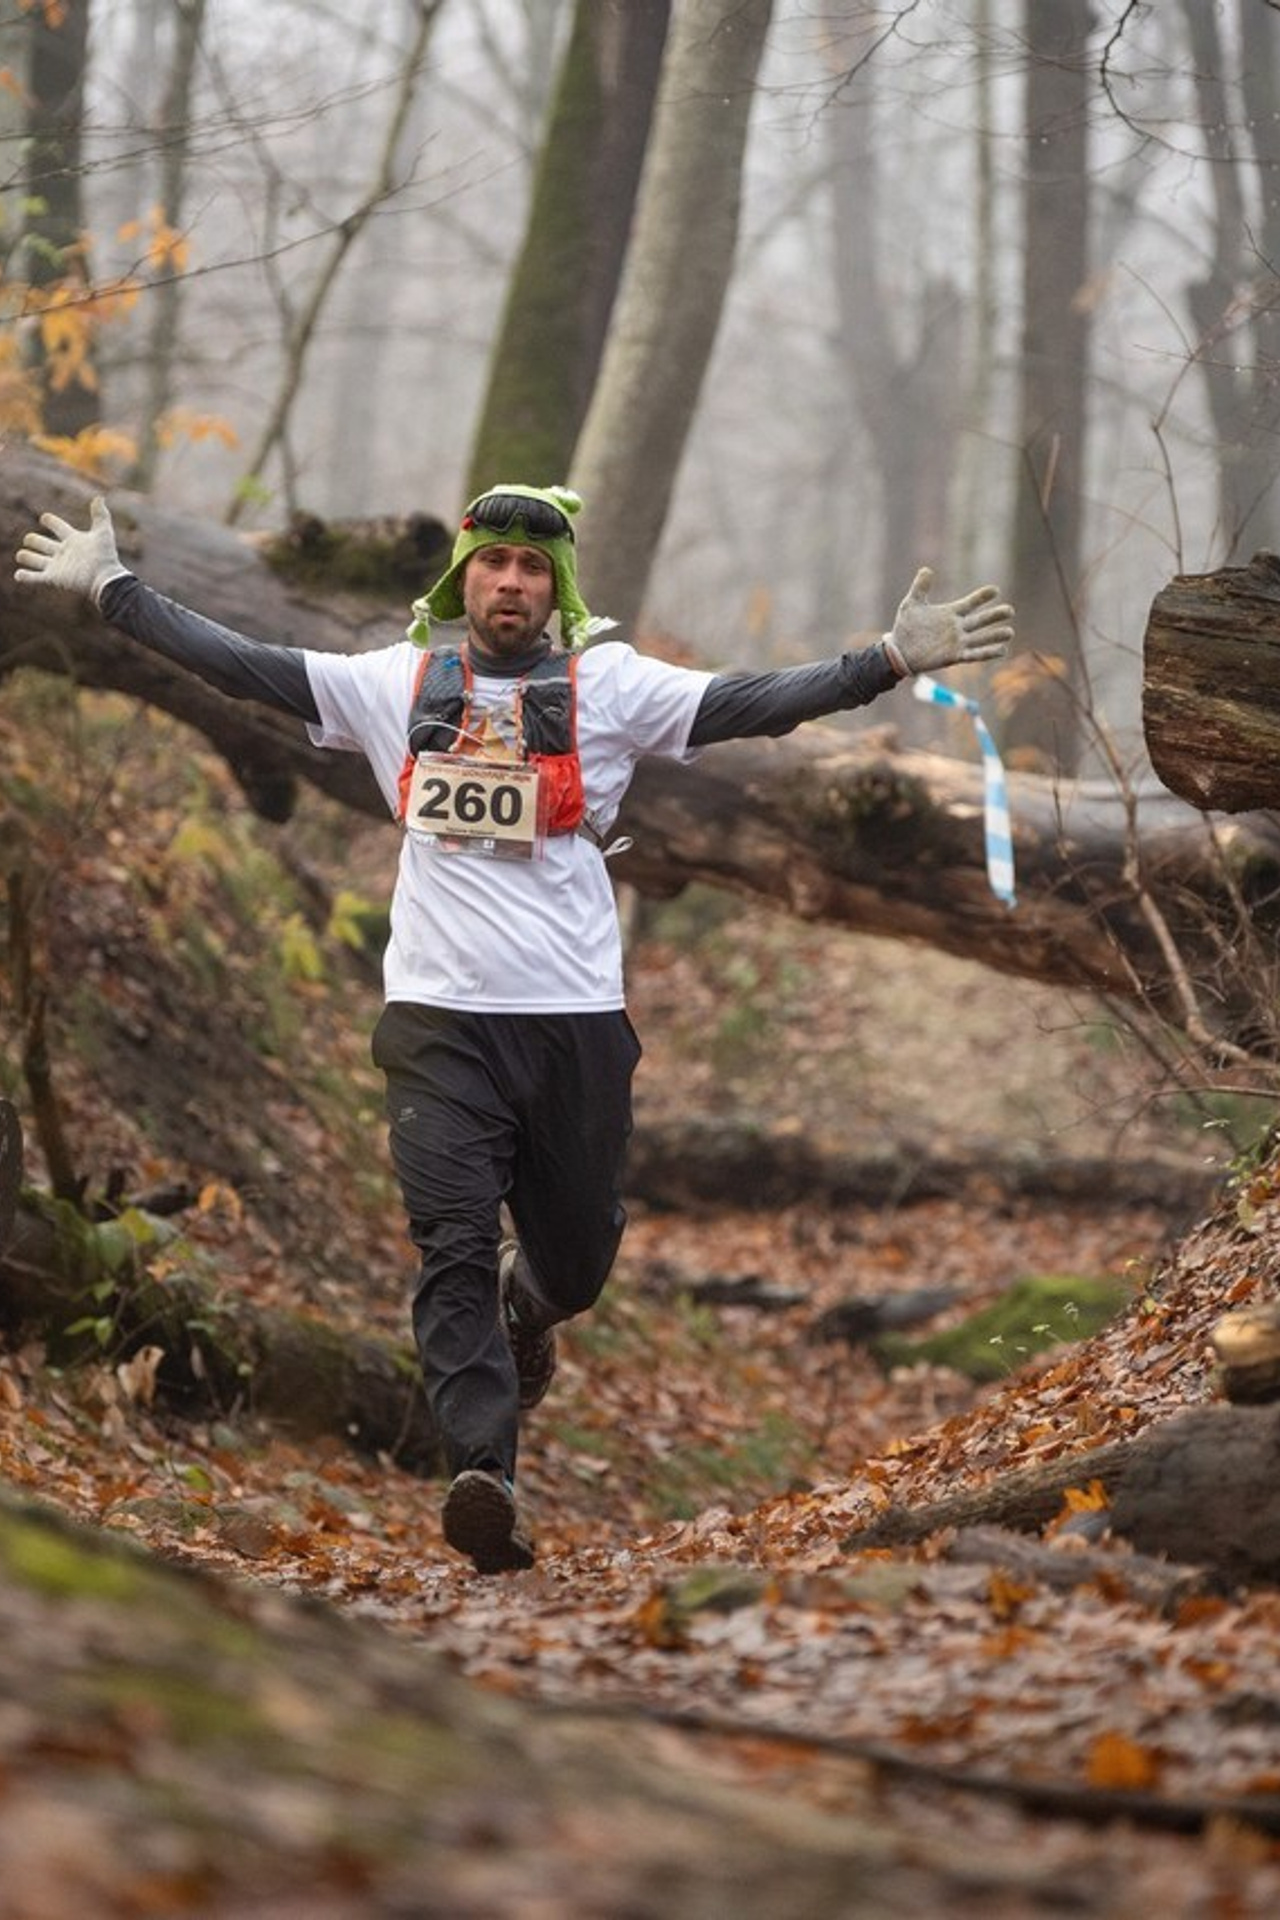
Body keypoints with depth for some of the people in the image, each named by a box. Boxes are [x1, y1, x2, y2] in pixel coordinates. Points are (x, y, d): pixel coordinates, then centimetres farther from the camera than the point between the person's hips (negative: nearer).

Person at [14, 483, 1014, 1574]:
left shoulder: (609, 685, 5)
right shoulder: (395, 684, 9)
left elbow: (754, 705, -3)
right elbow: (242, 666, 10)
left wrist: (894, 660, -13)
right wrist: (110, 589, 9)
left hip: (577, 1016, 1)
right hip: (439, 1020, 0)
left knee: (577, 1257, 12)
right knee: (454, 1250, -13)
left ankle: (528, 1302, 48)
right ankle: (484, 1471, -19)